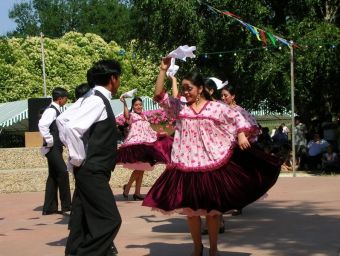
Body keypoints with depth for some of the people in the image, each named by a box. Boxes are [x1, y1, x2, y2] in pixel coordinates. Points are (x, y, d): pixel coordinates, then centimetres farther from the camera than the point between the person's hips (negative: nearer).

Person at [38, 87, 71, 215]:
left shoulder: (55, 110, 15)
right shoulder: (51, 110, -15)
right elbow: (42, 125, -30)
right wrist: (49, 140, -23)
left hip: (55, 148, 10)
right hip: (52, 148, -10)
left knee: (54, 176, 10)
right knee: (63, 173, -11)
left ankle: (49, 207, 12)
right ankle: (66, 205, -5)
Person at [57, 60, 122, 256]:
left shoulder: (97, 100, 13)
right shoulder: (98, 100, -15)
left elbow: (63, 120, 19)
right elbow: (70, 127, -28)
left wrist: (78, 154, 15)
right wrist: (78, 158, -18)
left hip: (92, 171, 10)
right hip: (92, 172, -10)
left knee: (85, 221, 12)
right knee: (110, 219, -10)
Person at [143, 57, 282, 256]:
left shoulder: (216, 107, 0)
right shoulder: (179, 107, 5)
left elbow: (236, 117, 4)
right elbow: (159, 95, 0)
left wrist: (241, 135, -12)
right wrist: (163, 70, -7)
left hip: (212, 165, -2)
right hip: (187, 166, 2)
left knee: (213, 208, 6)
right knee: (190, 209, 8)